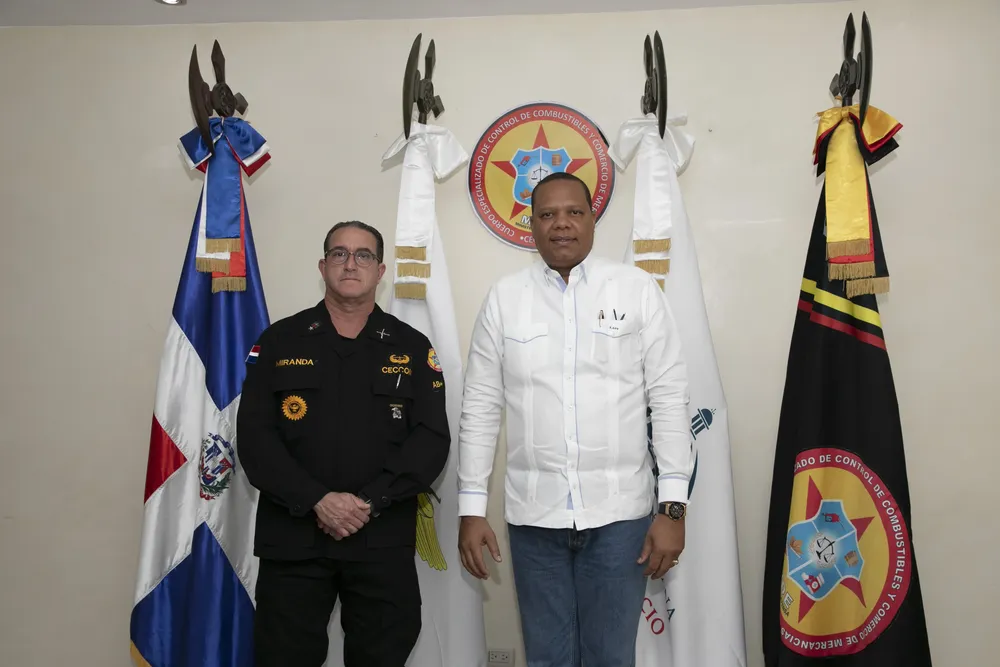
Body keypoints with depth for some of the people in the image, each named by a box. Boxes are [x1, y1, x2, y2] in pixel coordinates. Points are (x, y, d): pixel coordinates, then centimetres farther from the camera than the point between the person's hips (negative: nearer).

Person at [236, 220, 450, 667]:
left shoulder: (413, 348, 6)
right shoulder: (279, 341, 6)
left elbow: (433, 438, -3)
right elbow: (254, 436, -3)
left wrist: (370, 501, -15)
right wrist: (317, 500, -14)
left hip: (383, 540, 0)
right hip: (292, 538, 0)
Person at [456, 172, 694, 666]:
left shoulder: (639, 289, 0)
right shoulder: (503, 298, 3)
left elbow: (669, 399, -2)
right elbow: (480, 408, 4)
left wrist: (673, 505, -6)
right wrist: (472, 509, 2)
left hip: (619, 512, -1)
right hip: (534, 514, 1)